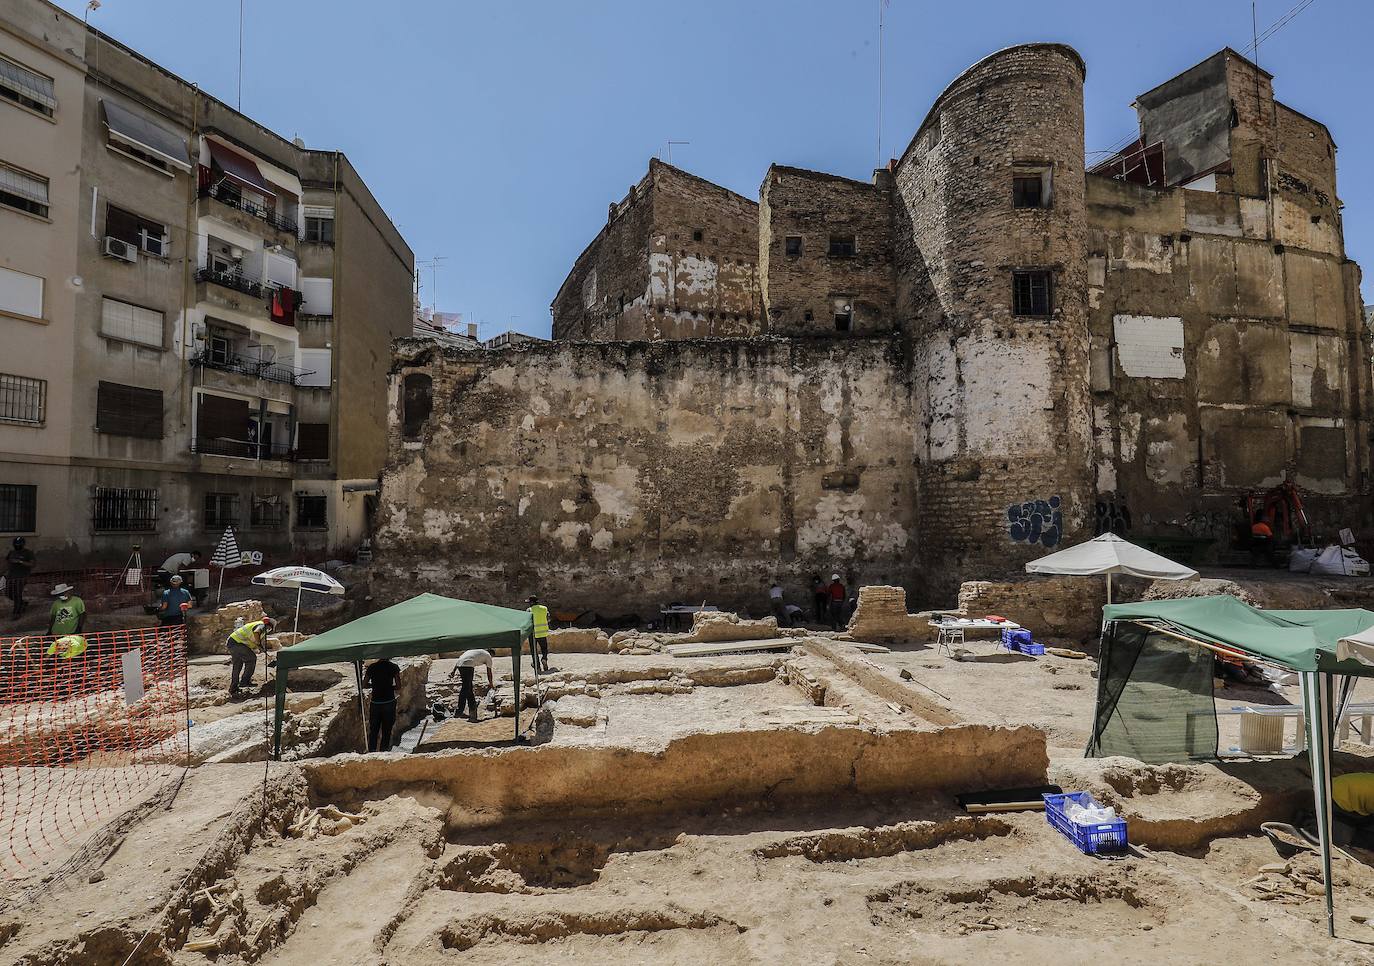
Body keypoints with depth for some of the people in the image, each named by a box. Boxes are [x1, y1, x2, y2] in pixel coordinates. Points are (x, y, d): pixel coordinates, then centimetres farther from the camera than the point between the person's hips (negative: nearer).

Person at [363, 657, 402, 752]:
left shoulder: (372, 667, 1)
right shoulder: (393, 667, -6)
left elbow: (364, 685, 3)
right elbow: (398, 686, -8)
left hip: (375, 703, 2)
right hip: (389, 702, -2)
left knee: (373, 731, 13)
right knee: (386, 731, 8)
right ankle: (384, 750, 8)